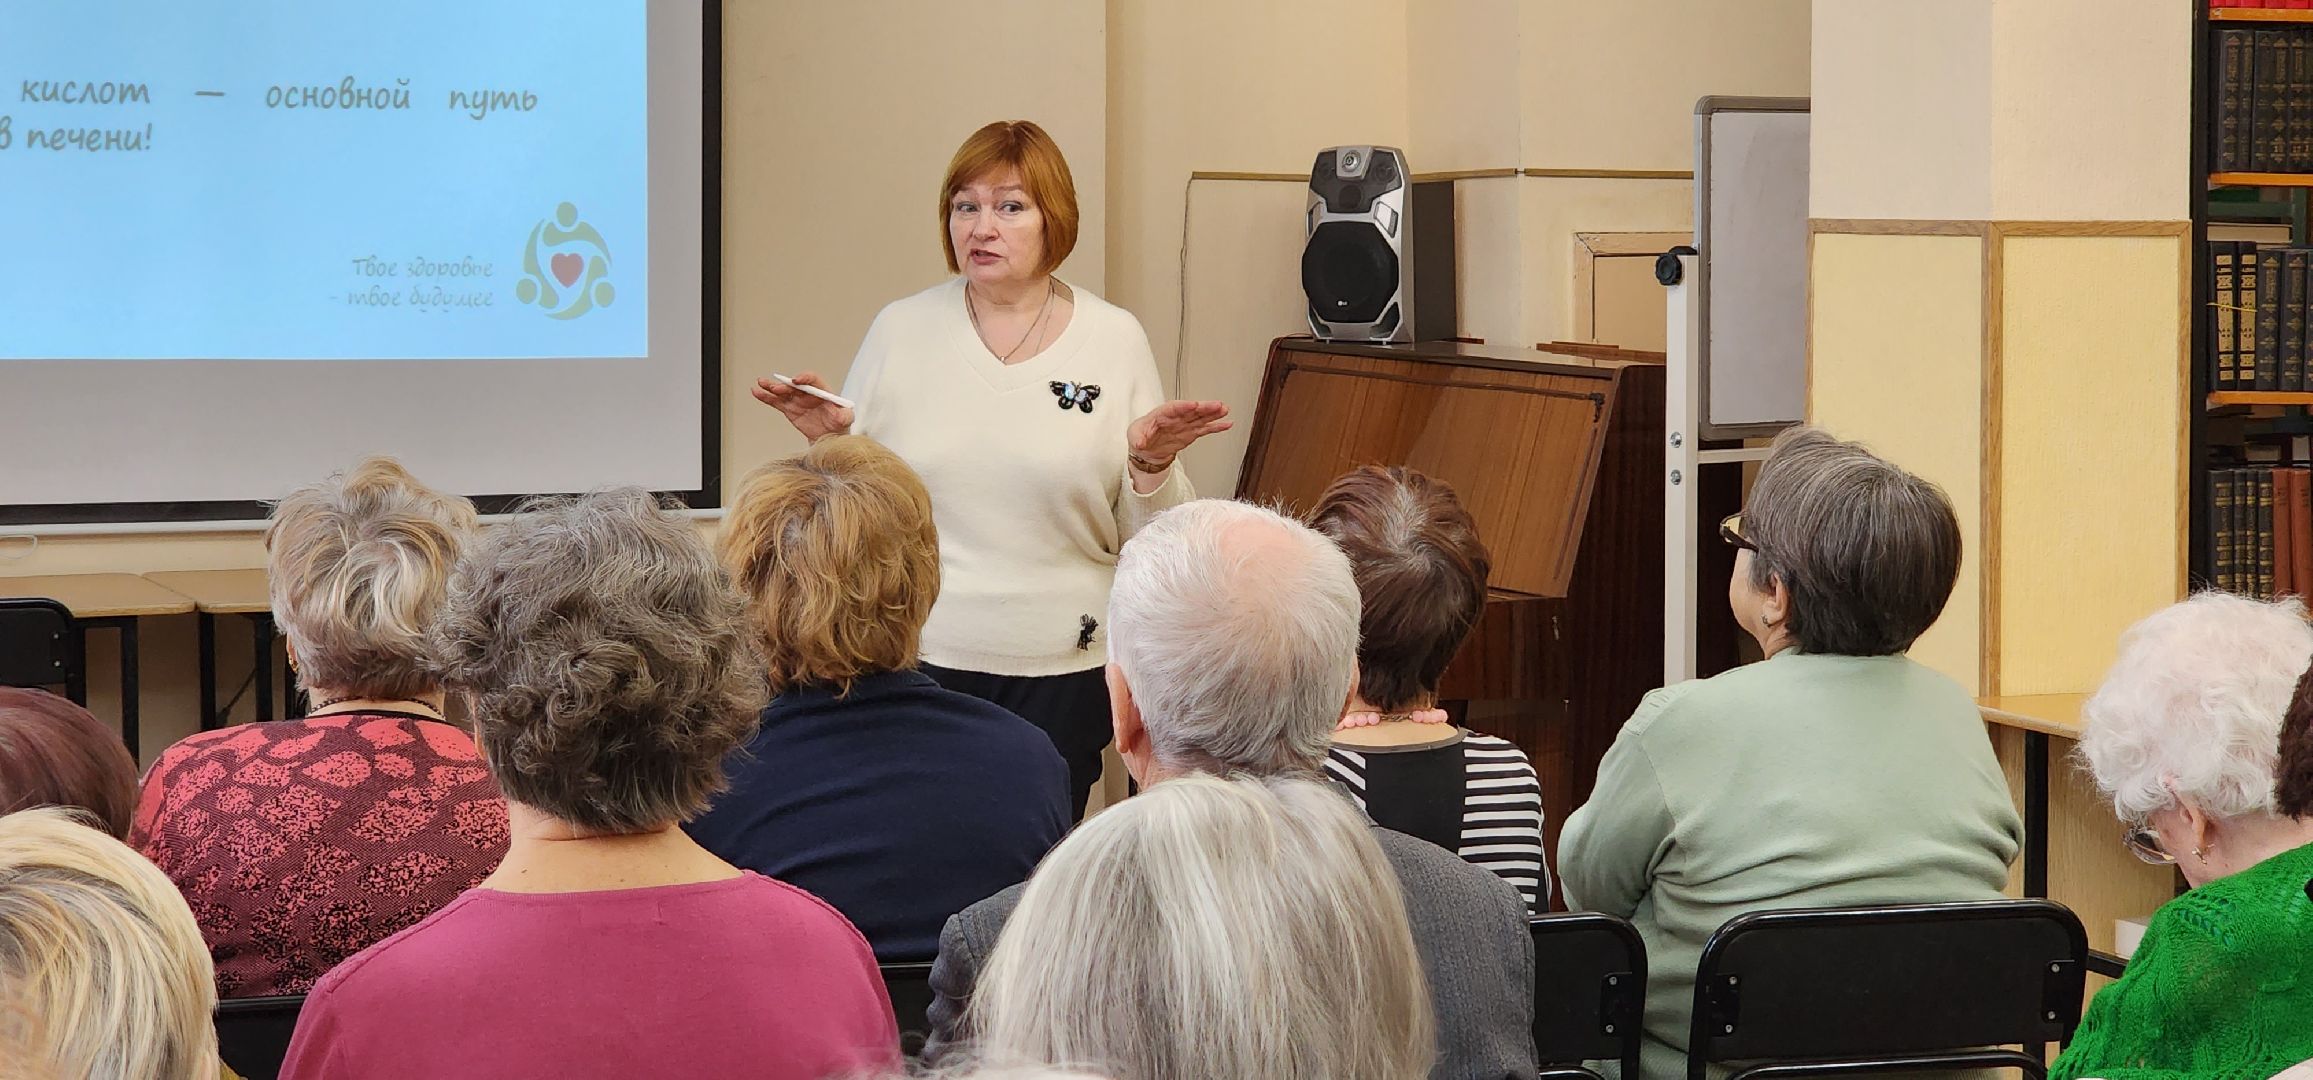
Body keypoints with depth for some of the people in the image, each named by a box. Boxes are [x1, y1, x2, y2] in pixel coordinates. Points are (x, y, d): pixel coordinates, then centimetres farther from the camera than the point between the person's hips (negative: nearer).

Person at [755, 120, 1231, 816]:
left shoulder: (1114, 339, 2)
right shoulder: (901, 329, 4)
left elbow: (1151, 540, 4)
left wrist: (1151, 463, -15)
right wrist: (829, 443, -9)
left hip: (1061, 669, 0)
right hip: (917, 655, 0)